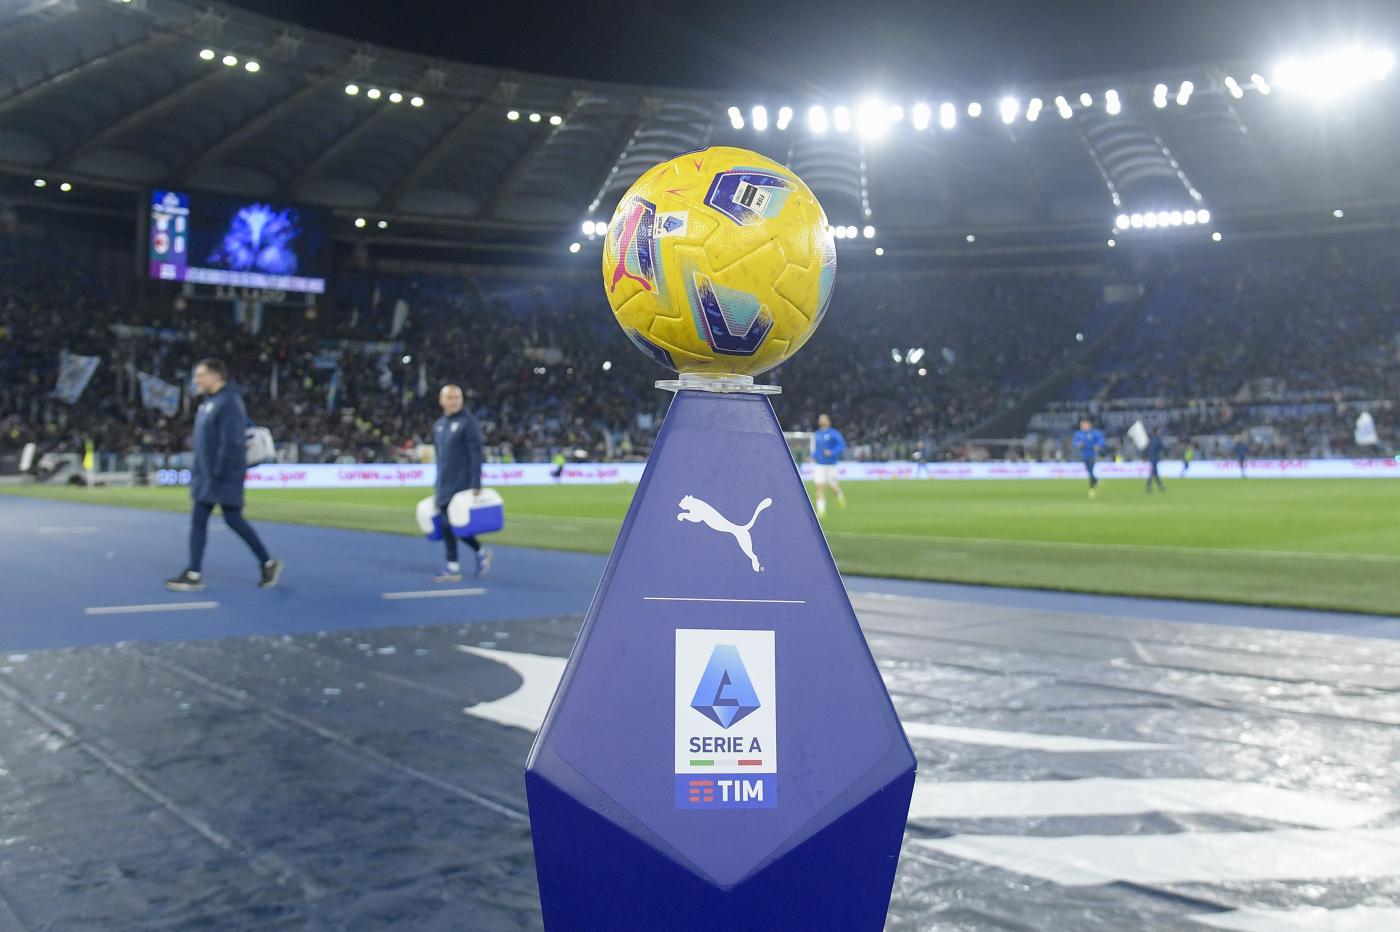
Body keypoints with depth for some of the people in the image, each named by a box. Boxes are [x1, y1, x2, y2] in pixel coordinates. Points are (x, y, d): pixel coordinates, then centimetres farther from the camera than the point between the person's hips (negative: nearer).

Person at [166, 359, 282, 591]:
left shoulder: (229, 402, -16)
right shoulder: (208, 402, 15)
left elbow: (231, 442, -22)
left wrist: (220, 473, -23)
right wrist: (199, 471, 19)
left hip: (224, 477, -9)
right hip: (205, 476, 10)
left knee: (233, 520, -3)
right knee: (198, 521, 5)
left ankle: (268, 563, 11)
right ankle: (194, 575, 8)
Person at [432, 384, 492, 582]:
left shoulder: (468, 422, -8)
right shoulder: (438, 425, 14)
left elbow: (476, 454, -13)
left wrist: (476, 484, -18)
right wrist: (437, 484, 20)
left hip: (462, 483, -7)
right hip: (444, 486, 7)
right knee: (446, 525, 6)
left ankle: (481, 552, 7)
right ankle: (453, 569, 13)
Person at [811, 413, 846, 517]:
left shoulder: (834, 433, -5)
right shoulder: (816, 435, 11)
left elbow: (842, 445, -12)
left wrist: (832, 452, -23)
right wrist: (813, 457, 9)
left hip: (831, 464, -3)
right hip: (819, 464, 3)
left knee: (832, 485, 4)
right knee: (820, 487, -6)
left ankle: (840, 495, 38)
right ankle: (821, 510, -6)